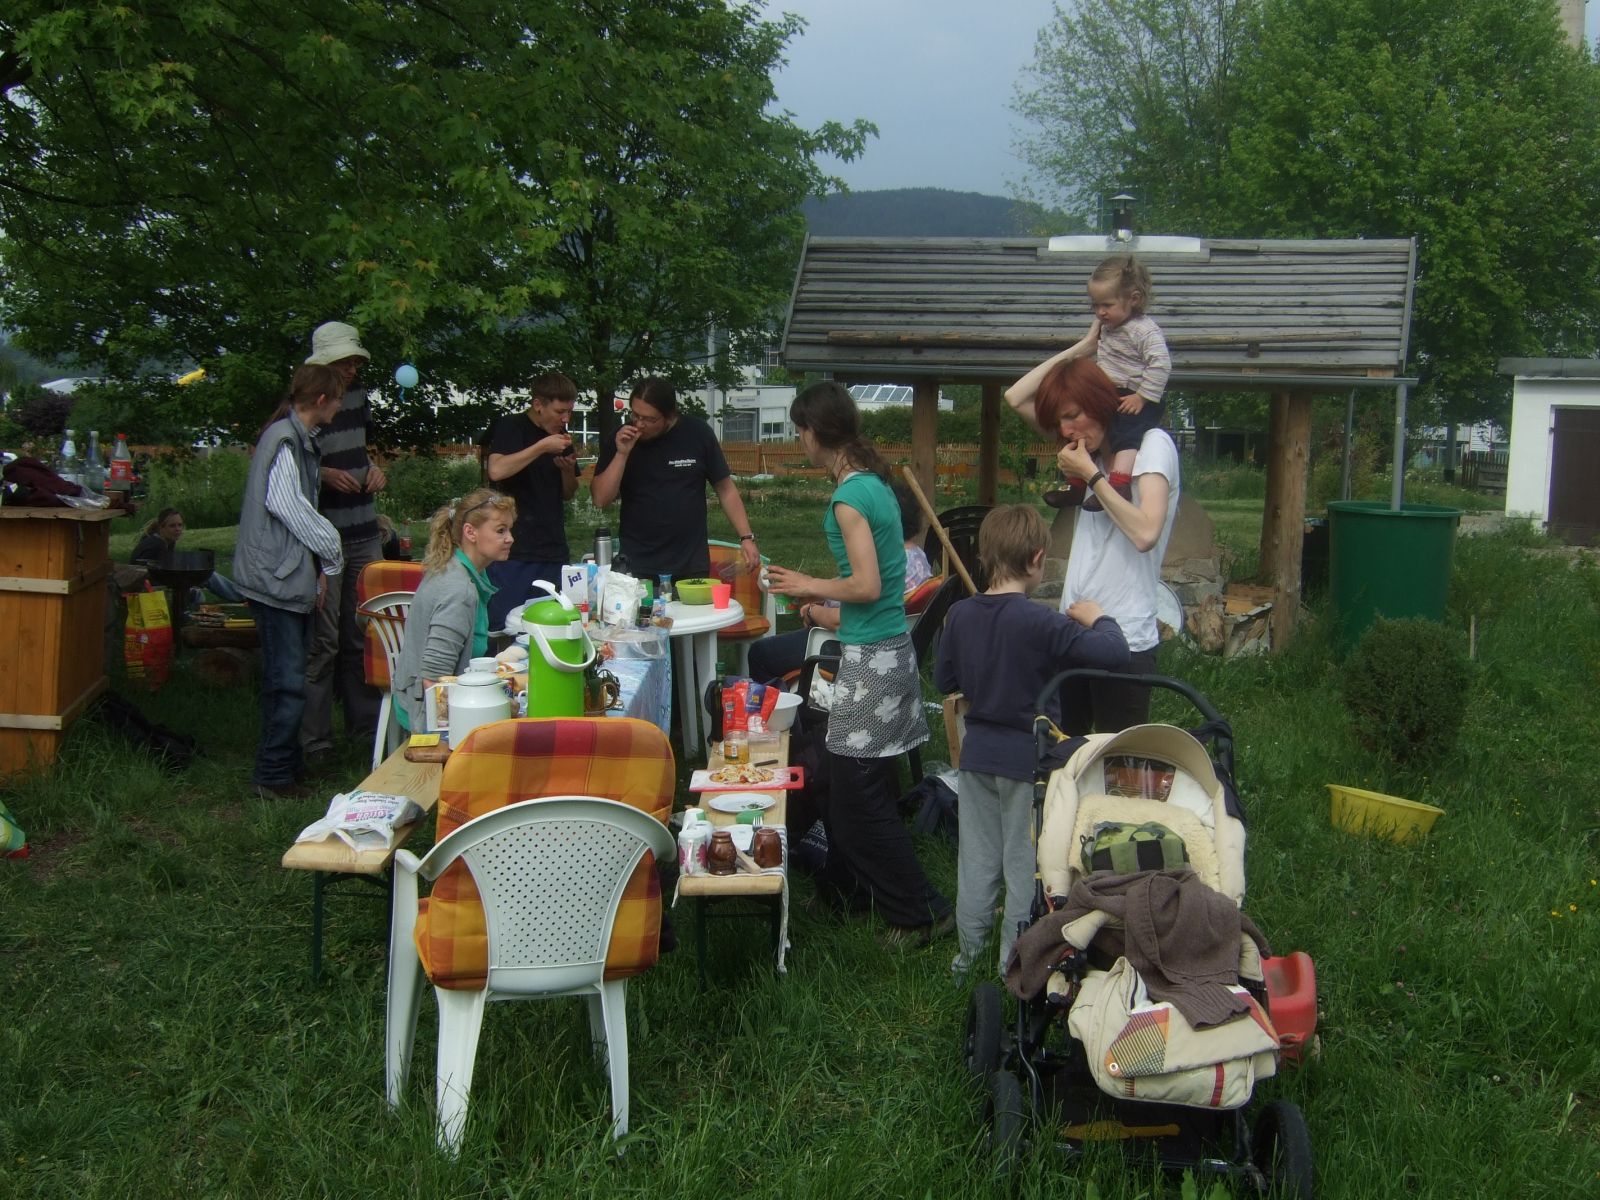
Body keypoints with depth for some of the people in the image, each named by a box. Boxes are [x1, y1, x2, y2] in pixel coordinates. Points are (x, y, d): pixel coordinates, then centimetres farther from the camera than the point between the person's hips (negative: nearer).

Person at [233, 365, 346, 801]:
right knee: (288, 681, -8)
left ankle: (285, 764, 24)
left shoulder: (301, 440, 18)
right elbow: (285, 504, -21)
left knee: (286, 677, 16)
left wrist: (321, 566, 10)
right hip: (275, 575, -10)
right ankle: (274, 776, -1)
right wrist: (332, 552, -9)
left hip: (293, 576, 10)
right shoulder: (283, 439, -14)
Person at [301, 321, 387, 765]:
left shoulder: (358, 397, 11)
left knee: (364, 633, 12)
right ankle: (314, 739, 2)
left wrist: (374, 468, 8)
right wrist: (325, 474, -20)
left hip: (364, 534, 7)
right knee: (323, 640, -5)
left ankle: (365, 724, 22)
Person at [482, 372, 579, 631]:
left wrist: (568, 469, 1)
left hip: (553, 552, 6)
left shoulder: (561, 436, 16)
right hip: (514, 552, -6)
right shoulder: (510, 427, -4)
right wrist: (542, 447, -20)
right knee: (505, 629, -6)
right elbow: (496, 471, -22)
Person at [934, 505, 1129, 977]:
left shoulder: (960, 614, -4)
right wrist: (1099, 620, -8)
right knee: (1024, 866, 9)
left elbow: (943, 681, 7)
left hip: (978, 754, 5)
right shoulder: (1040, 623, -23)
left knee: (976, 858, 16)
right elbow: (1114, 655, -26)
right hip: (1029, 760, -5)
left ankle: (968, 955, 27)